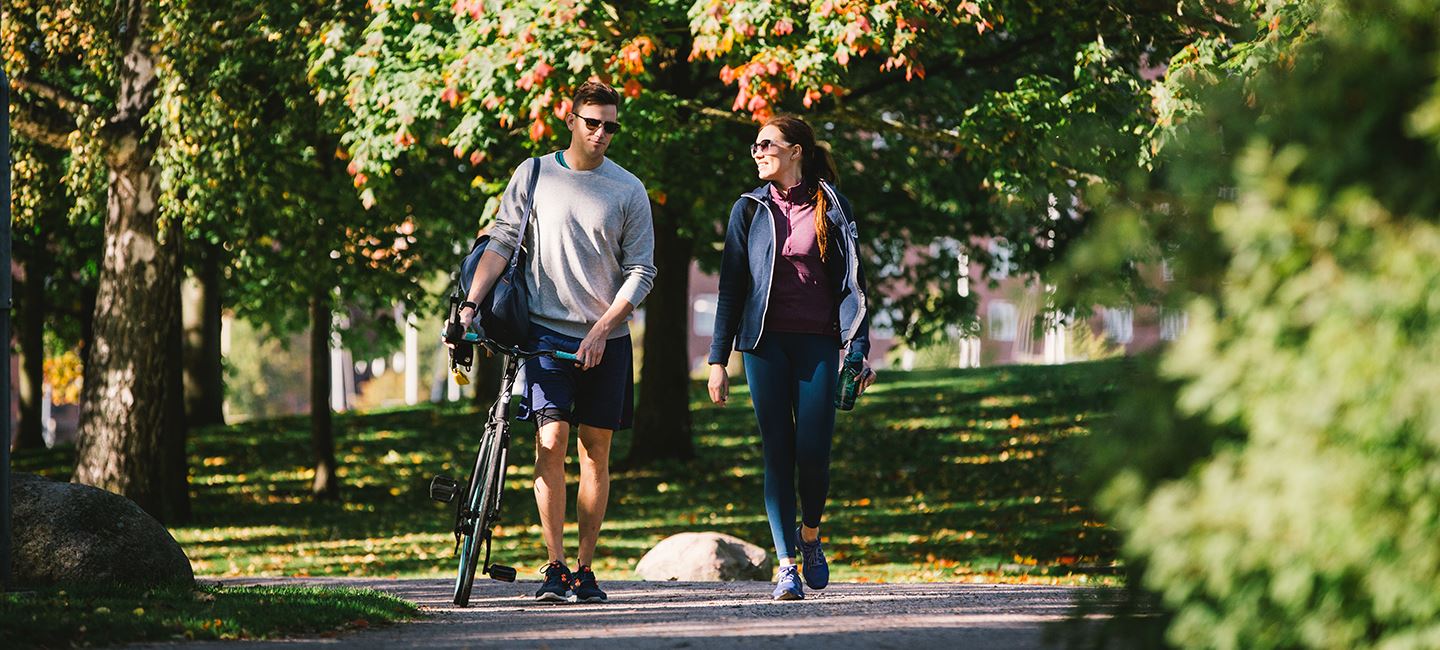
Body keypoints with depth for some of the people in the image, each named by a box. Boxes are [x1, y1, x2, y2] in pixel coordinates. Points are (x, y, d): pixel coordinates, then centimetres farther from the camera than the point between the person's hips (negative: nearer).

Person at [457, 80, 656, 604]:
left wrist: (601, 330, -9)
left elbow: (641, 272, 2)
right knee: (551, 441, -13)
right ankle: (555, 569, -12)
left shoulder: (628, 191, 3)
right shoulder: (533, 176, 4)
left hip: (606, 339, 1)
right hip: (548, 331, -1)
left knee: (595, 451, 3)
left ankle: (584, 570, 10)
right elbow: (501, 243, 4)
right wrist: (471, 304, -9)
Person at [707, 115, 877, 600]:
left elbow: (851, 281, 5)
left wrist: (859, 349, -3)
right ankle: (786, 565, -1)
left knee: (813, 453, -8)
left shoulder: (831, 207, 5)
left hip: (817, 342, -1)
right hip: (766, 342, 1)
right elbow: (732, 286, 8)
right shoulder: (750, 209, 8)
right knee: (778, 453, -3)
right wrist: (718, 359, 3)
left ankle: (810, 537, 19)